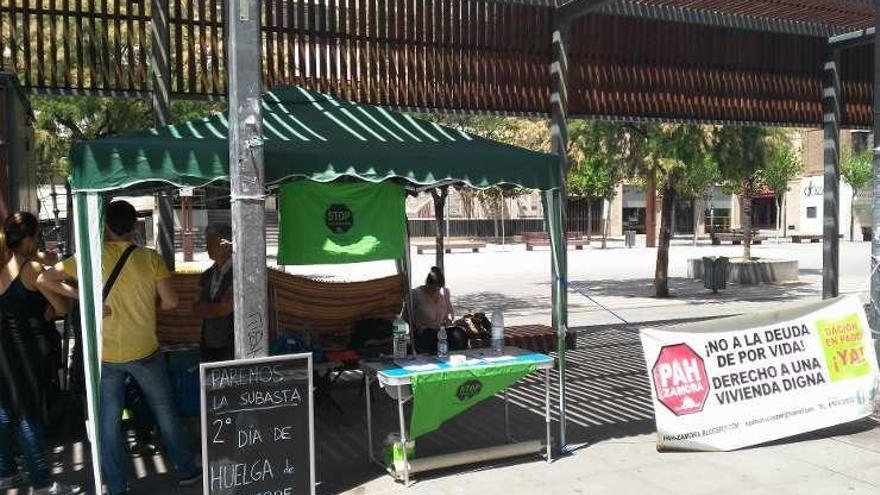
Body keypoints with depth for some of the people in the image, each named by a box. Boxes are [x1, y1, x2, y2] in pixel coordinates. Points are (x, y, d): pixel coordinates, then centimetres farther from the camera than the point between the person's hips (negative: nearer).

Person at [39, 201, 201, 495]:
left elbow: (44, 279, -5)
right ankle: (186, 471, 25)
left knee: (109, 422, 11)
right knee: (165, 413, 15)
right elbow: (170, 301, -11)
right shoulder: (150, 258, -8)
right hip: (144, 351, 0)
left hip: (106, 355, 0)